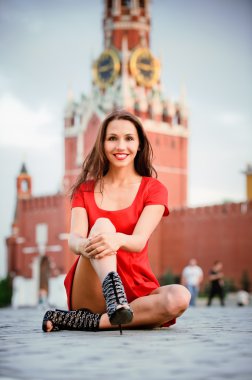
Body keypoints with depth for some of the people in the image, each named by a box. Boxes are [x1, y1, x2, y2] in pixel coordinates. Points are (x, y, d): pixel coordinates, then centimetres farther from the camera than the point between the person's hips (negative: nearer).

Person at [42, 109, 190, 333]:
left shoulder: (153, 189, 8)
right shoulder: (85, 189, 13)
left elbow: (139, 241, -10)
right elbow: (74, 238, -6)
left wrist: (117, 239, -36)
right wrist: (85, 245, -33)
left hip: (136, 292, 1)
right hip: (89, 294, 0)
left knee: (180, 297, -32)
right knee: (102, 225, -26)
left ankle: (87, 321, -33)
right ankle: (113, 294, -55)